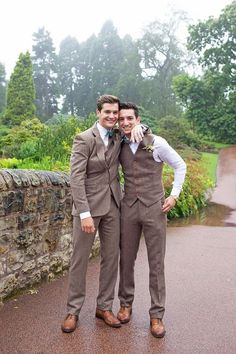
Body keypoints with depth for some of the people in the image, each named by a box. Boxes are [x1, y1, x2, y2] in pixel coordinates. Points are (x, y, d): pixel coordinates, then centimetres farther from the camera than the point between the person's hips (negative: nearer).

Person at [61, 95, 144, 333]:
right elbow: (76, 178, -15)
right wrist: (84, 213, -21)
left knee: (111, 257, 9)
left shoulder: (118, 137, 7)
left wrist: (138, 127, -2)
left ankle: (104, 307, 24)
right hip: (88, 206, -5)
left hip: (112, 206, 5)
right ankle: (73, 311, 19)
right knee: (80, 258, 4)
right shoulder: (84, 139, -9)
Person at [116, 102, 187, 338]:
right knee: (126, 259, 11)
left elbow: (180, 166, 4)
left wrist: (174, 195, -3)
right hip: (128, 208, 3)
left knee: (156, 263, 3)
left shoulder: (156, 143, -4)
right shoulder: (119, 146, 5)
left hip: (154, 208, -3)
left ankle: (156, 314, 16)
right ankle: (126, 303, 30)